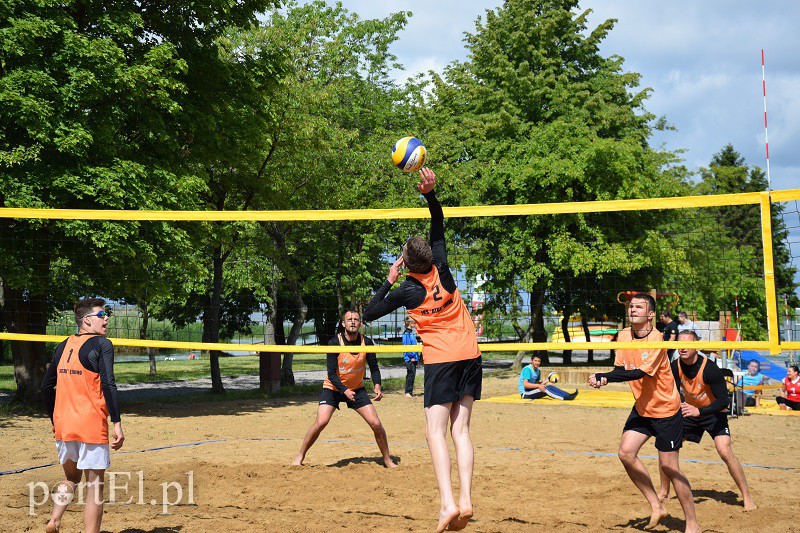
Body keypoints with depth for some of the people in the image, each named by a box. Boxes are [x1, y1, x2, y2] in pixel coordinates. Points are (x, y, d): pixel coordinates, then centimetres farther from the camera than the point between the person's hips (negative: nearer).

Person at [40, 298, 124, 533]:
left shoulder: (64, 346, 13)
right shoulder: (101, 344, -7)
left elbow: (46, 386, 18)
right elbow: (108, 385, -17)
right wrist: (117, 423, -18)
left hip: (63, 425, 6)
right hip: (91, 426, -6)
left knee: (71, 477, 23)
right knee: (94, 484, 1)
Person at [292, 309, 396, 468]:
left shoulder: (367, 342, -10)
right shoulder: (334, 343, -19)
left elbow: (374, 368, -1)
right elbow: (331, 373, -19)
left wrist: (377, 386, -20)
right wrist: (345, 390, -33)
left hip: (357, 389, 3)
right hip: (334, 388, -2)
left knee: (376, 424, -8)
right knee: (321, 422, -19)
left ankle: (387, 459, 12)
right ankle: (300, 456, 0)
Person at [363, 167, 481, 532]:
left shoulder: (407, 291, -5)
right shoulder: (441, 270, 3)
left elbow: (369, 314, 5)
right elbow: (438, 226, 12)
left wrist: (389, 281, 8)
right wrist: (430, 193, 0)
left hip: (440, 359, -4)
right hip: (470, 355, 5)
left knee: (436, 432, -6)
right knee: (461, 430, 4)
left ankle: (448, 503, -21)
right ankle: (465, 501, -6)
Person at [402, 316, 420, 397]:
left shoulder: (412, 333, 16)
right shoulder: (406, 334, -12)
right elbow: (407, 346, -17)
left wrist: (416, 356, 16)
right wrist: (412, 356, -17)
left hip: (414, 358, 9)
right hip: (409, 358, -9)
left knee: (412, 374, 10)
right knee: (411, 374, -9)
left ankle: (410, 391, 15)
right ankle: (408, 392, -6)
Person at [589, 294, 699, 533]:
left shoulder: (656, 338, -21)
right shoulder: (623, 335, 1)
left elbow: (640, 373, -29)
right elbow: (620, 369, 2)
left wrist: (602, 376, -32)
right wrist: (604, 378, -21)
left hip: (666, 408, -7)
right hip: (642, 408, 7)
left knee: (668, 465, -5)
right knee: (626, 452, -7)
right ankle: (656, 506, 8)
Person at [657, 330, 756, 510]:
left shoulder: (710, 369, -29)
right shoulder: (676, 367, -14)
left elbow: (723, 401, -29)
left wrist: (699, 411, -41)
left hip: (713, 413, -5)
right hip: (689, 412, 5)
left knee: (724, 451, -22)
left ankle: (747, 497, -9)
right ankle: (664, 492, 15)